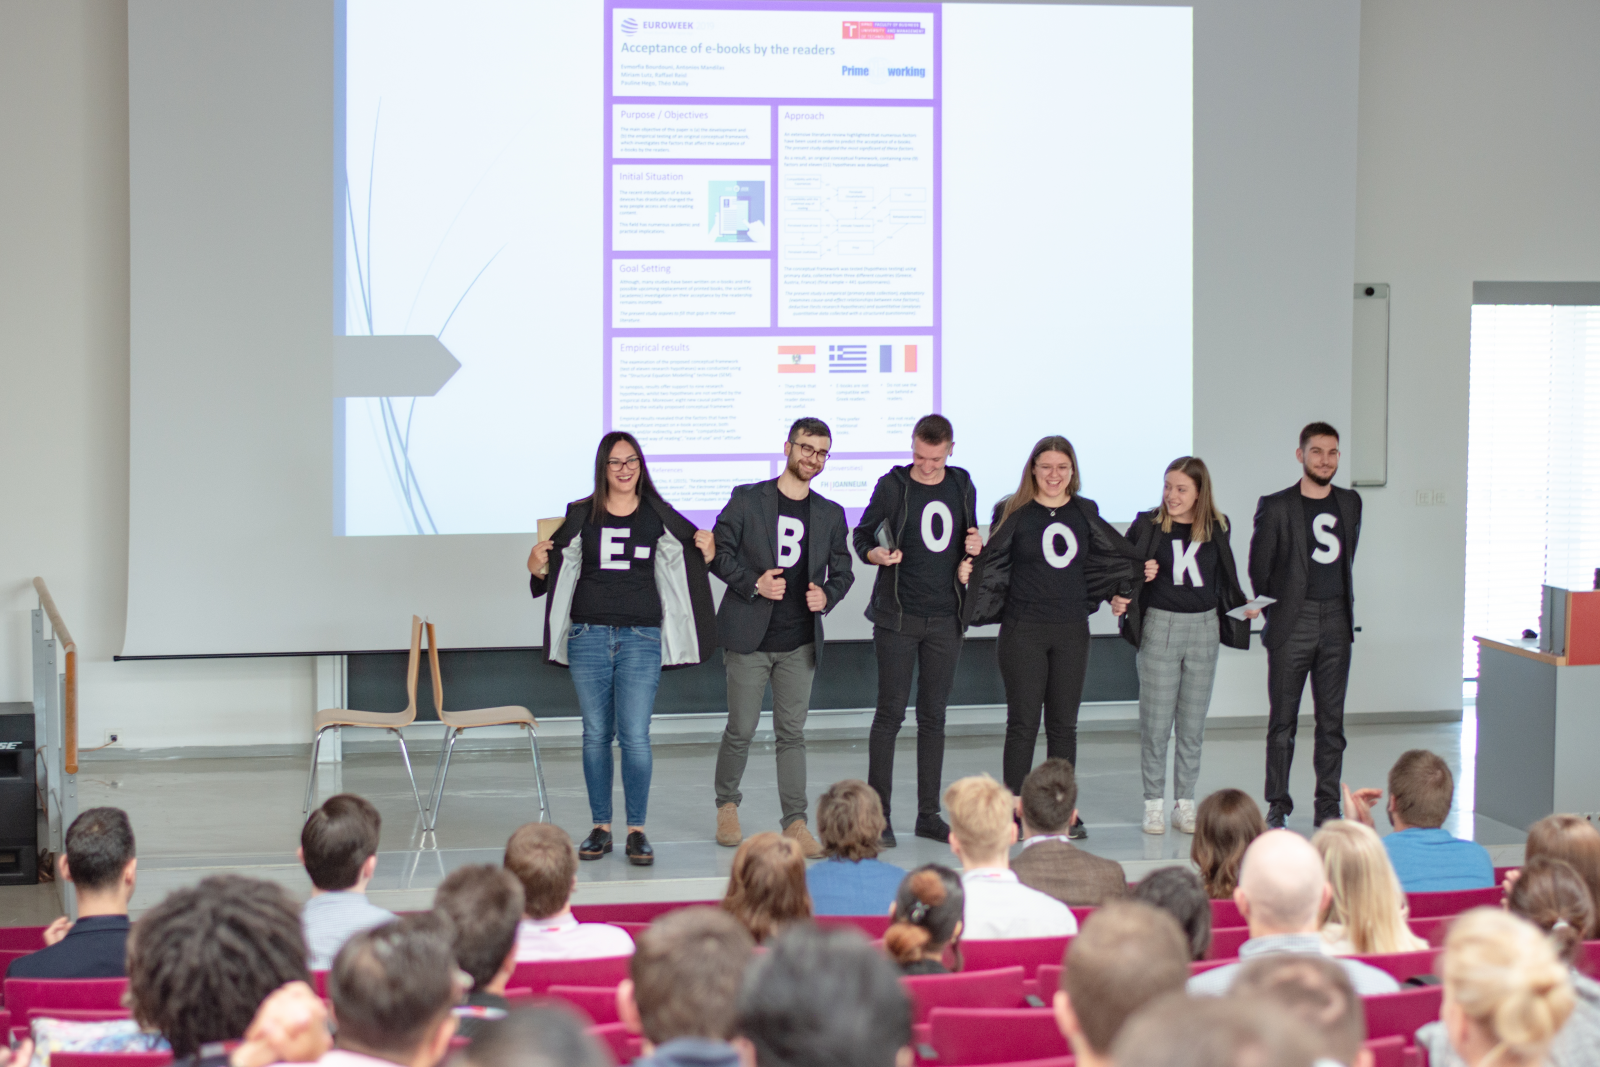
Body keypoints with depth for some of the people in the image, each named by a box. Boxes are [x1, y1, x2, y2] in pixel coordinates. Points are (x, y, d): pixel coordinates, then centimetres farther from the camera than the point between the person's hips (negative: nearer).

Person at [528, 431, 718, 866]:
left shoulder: (657, 516, 5)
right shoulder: (581, 515, 5)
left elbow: (684, 562, 16)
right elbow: (558, 568, 10)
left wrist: (706, 551, -4)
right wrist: (537, 565, -10)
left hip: (641, 637, -1)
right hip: (589, 634, 1)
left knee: (635, 736, -7)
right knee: (596, 734, 6)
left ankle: (637, 831, 1)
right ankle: (600, 827, 15)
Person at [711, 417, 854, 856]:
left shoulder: (830, 514, 10)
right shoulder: (747, 499, 0)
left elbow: (842, 570, 15)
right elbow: (719, 552, -1)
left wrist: (826, 596, -6)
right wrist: (754, 583, -15)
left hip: (800, 642, 3)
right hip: (749, 638, -2)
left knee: (792, 733, 1)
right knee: (741, 729, 2)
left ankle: (796, 823, 2)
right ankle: (727, 805, 24)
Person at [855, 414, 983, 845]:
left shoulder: (962, 486, 9)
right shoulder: (893, 486, -3)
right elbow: (861, 535, 3)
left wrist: (974, 549, -2)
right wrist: (876, 554, -18)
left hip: (945, 619, 4)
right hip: (898, 616, -4)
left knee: (933, 717, 7)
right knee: (890, 713, -4)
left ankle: (929, 814, 13)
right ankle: (878, 814, 0)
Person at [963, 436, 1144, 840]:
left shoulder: (1084, 513, 9)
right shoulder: (1013, 512, -2)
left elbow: (1119, 557, 20)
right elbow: (990, 563, -5)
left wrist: (1122, 592, 16)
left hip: (1071, 631, 3)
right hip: (1023, 630, -3)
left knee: (1064, 723, 8)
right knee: (1023, 722, -1)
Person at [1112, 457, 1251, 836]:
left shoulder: (1216, 528, 6)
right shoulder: (1148, 525, -2)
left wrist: (1242, 607, 3)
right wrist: (1119, 598, -17)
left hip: (1204, 628, 2)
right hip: (1159, 626, -2)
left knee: (1193, 722, 7)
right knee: (1156, 721, -1)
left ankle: (1185, 803, 14)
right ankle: (1153, 804, 7)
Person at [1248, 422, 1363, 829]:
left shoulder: (1350, 503, 11)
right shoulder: (1276, 506, -2)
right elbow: (1258, 566, 2)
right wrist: (1270, 613, 3)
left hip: (1336, 623, 3)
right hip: (1292, 625, -3)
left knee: (1332, 719, 5)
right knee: (1283, 719, 0)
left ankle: (1327, 805, 10)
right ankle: (1277, 804, 8)